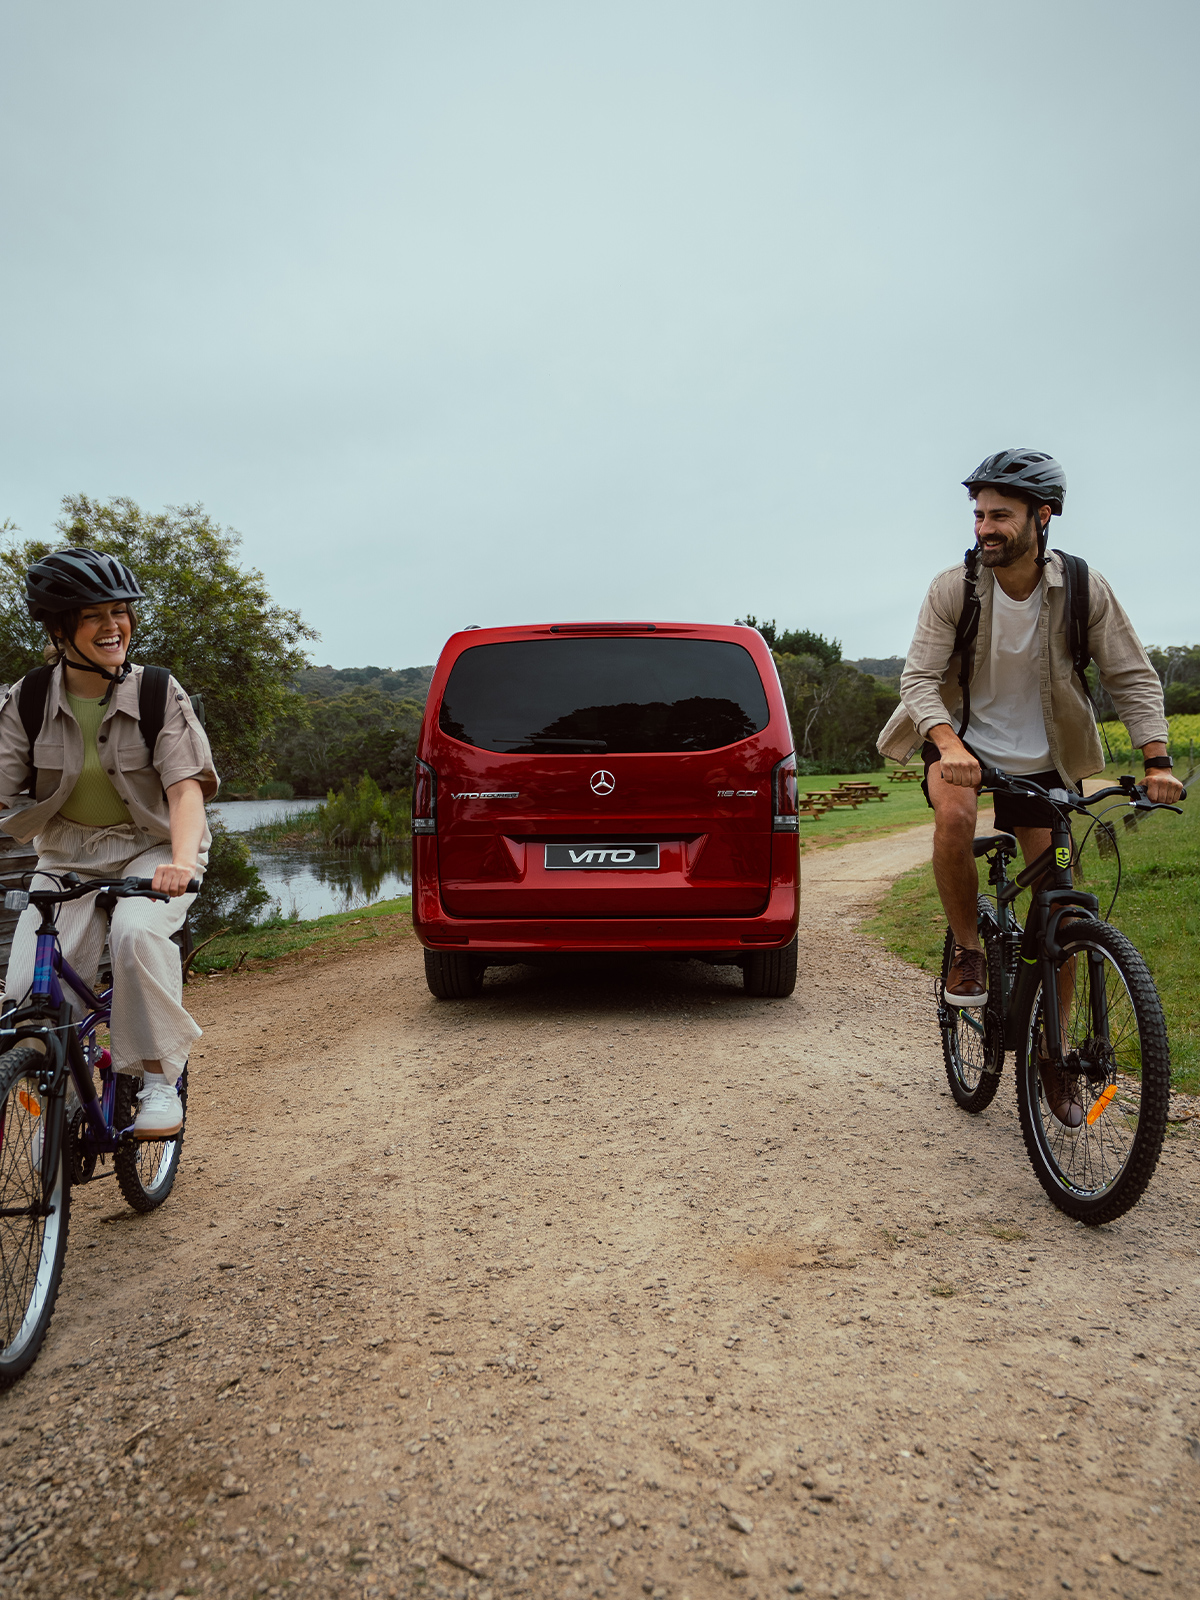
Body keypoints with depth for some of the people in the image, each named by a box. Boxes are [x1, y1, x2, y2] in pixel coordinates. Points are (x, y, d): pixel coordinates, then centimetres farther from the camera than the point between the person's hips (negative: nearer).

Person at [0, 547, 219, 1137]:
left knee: (136, 932, -34)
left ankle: (159, 1078, -16)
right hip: (67, 856, 2)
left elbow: (186, 787, -17)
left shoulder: (158, 694, -10)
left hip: (151, 850, -2)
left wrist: (183, 859, -36)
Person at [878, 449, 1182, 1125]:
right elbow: (919, 677, -20)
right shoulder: (953, 588, -16)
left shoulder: (1085, 589, -13)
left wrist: (1157, 760, -19)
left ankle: (1051, 1054, 20)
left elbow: (1134, 676, -6)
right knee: (953, 816, -37)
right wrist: (950, 745, -39)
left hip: (1042, 759, 2)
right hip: (964, 743, -1)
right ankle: (969, 950, -11)